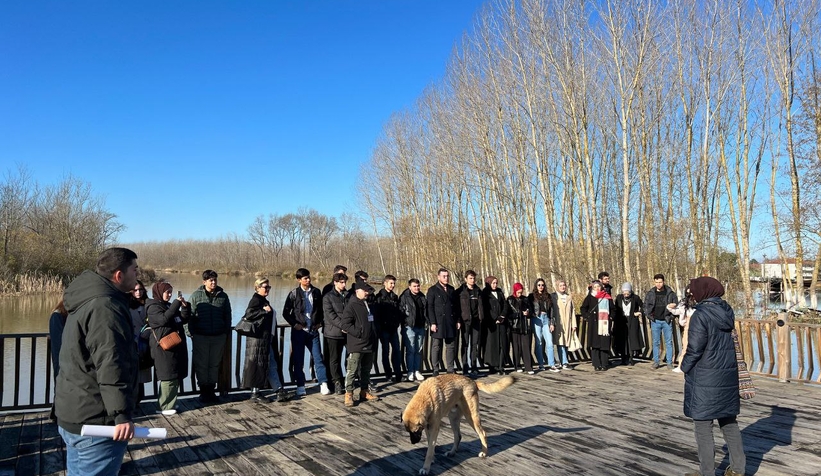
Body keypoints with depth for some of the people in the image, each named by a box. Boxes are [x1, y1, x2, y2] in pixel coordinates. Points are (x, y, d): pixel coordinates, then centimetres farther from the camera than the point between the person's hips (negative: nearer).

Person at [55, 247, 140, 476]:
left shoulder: (87, 300, 14)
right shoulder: (105, 307, -21)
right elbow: (111, 366, -28)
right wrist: (122, 413, -28)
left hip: (74, 413, 11)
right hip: (95, 420, -11)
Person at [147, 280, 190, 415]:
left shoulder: (169, 305, 19)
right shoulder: (153, 307, -6)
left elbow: (184, 319, 19)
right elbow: (164, 319, -25)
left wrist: (185, 306, 3)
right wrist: (177, 303, -22)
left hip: (177, 345, 8)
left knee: (176, 376, 10)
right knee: (168, 377, -8)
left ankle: (170, 403, 20)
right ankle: (166, 407, -1)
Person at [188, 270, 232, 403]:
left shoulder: (223, 296, 5)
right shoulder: (196, 296, -2)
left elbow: (227, 316, 11)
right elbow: (190, 316, -1)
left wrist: (227, 333, 9)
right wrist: (191, 333, -7)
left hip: (219, 337, 2)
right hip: (201, 337, -2)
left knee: (215, 365, 10)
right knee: (201, 365, 6)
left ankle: (211, 390, 22)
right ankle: (203, 390, 18)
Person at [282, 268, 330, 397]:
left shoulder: (316, 292, 4)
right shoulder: (294, 293, -3)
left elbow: (321, 309, 17)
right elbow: (286, 312, 0)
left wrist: (320, 322, 6)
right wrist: (294, 324, -7)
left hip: (313, 331, 2)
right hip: (299, 331, -2)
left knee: (318, 357, 1)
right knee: (298, 360, 5)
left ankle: (323, 385, 6)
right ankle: (300, 386, 14)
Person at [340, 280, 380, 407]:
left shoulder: (368, 304, 13)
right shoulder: (351, 305, -13)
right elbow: (345, 324, -19)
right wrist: (359, 333, -18)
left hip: (368, 344, 8)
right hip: (356, 345, -8)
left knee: (366, 369, 16)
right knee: (352, 370, -6)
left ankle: (364, 391, 27)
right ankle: (348, 394, 2)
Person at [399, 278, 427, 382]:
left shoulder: (422, 297, 12)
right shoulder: (404, 297, -6)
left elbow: (426, 310, 20)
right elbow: (401, 311, -8)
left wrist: (427, 321, 11)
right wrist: (404, 323, -11)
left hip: (420, 327, 6)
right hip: (409, 327, -6)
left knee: (419, 350, 10)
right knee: (410, 350, -3)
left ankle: (417, 371, 18)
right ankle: (410, 372, 4)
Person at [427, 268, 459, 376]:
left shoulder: (451, 289, 15)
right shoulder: (432, 290, 0)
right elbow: (429, 307, -5)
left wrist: (458, 320, 10)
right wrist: (432, 323, -13)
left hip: (451, 323, 5)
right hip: (438, 323, -5)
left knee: (451, 346, 7)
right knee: (436, 347, 1)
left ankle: (451, 369, 15)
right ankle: (435, 370, 7)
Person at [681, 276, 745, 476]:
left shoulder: (701, 315, -19)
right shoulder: (726, 311, 4)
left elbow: (695, 348, -19)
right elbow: (729, 341, 11)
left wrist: (685, 367, -1)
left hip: (705, 378, -8)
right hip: (728, 374, 8)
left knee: (703, 426, 4)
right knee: (729, 422, 19)